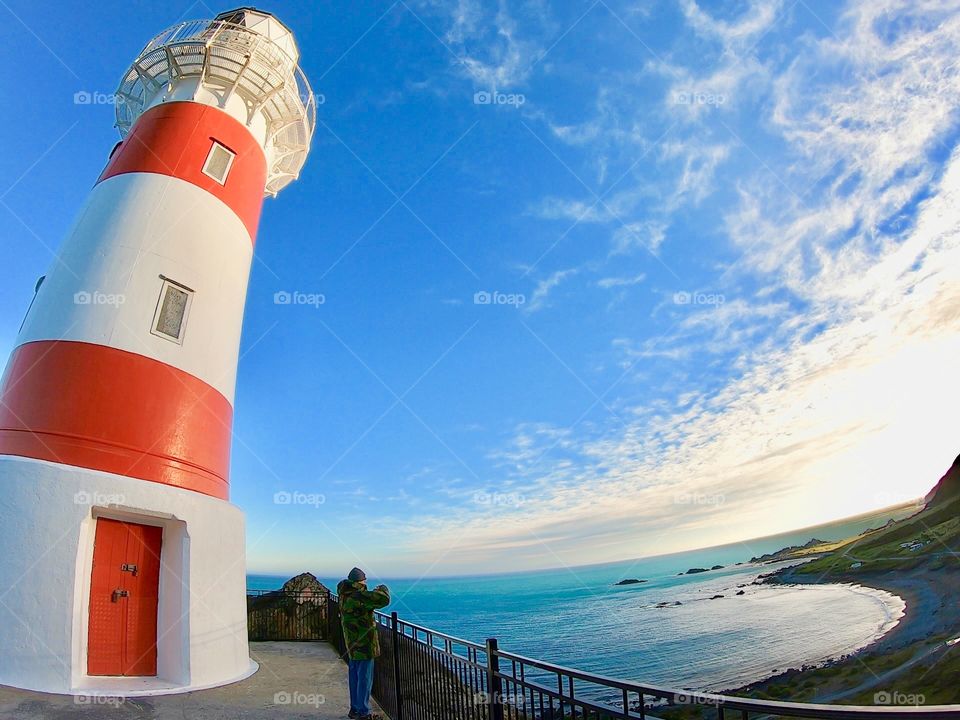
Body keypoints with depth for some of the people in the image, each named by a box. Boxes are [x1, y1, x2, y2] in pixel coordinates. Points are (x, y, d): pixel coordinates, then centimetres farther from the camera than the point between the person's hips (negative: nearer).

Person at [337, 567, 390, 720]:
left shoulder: (344, 597, 1)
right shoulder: (360, 597, -25)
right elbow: (384, 599, -29)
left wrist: (373, 592, 18)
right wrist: (382, 589, -7)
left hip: (351, 645, 9)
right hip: (364, 645, -9)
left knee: (354, 677, 18)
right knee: (365, 679, 1)